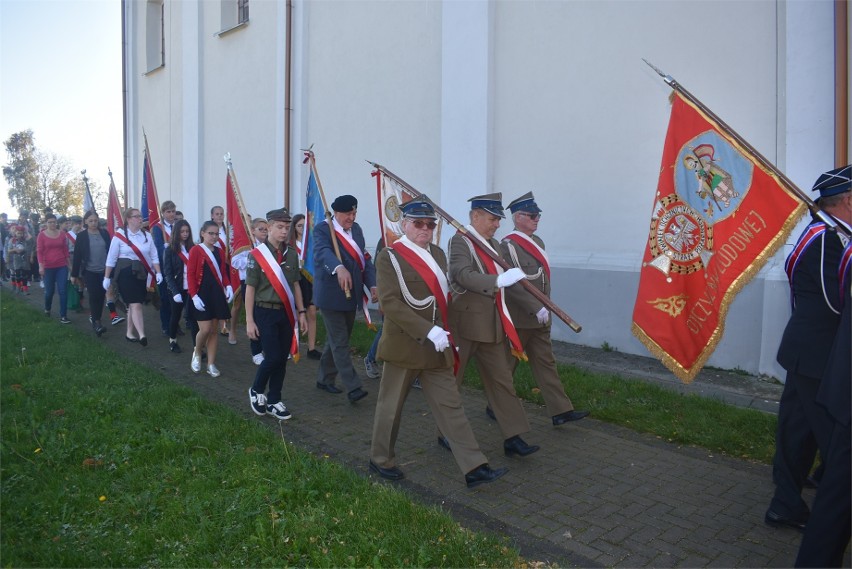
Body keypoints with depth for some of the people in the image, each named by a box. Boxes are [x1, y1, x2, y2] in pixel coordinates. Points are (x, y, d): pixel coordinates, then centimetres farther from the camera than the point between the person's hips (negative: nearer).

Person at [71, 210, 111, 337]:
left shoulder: (104, 233, 4)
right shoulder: (81, 236, -1)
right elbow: (77, 255, 0)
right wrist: (74, 274, -1)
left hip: (104, 270, 2)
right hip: (90, 272, -2)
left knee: (101, 296, 7)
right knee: (94, 296, -11)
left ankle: (96, 319, 19)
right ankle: (96, 322, -7)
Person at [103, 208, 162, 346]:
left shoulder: (147, 235, 7)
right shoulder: (119, 235, -4)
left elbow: (154, 256, 6)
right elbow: (111, 258, -1)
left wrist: (158, 273, -4)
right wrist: (107, 277, 0)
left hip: (142, 274, 4)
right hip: (126, 273, -4)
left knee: (133, 304, 12)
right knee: (136, 305, -12)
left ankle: (130, 333, 24)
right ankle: (141, 335, -17)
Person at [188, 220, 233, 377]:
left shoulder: (220, 252, 10)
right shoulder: (195, 250, -6)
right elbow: (190, 275, -9)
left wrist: (228, 286, -5)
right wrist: (194, 296, -16)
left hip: (217, 295, 5)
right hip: (202, 295, -5)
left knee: (214, 330, 7)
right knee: (205, 329, -9)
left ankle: (211, 364, 14)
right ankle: (197, 353, 22)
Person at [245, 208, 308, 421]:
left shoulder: (291, 254, 5)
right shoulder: (257, 255, -8)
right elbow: (250, 289, -8)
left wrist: (301, 312, 8)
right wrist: (249, 321, -10)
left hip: (286, 313, 5)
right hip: (265, 312, -4)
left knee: (282, 360, 8)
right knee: (273, 358, -7)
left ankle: (274, 401, 21)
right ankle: (256, 391, 20)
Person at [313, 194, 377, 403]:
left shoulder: (356, 229, 9)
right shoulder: (322, 229, -12)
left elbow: (364, 259, 9)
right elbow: (323, 251, -33)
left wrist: (372, 284, -6)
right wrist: (339, 268, -53)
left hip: (351, 295, 7)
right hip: (331, 296, -7)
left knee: (337, 340, 17)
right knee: (340, 343, -5)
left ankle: (325, 379, 31)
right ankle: (353, 387, -2)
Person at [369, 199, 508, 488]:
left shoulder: (438, 254, 11)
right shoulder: (390, 257, -10)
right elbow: (389, 303, -20)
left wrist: (448, 335, 13)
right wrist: (429, 331, -26)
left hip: (437, 347, 6)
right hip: (403, 346, -6)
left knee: (451, 405, 6)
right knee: (391, 406, 9)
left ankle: (474, 467, 9)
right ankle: (380, 460, 29)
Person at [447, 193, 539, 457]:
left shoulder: (494, 245, 12)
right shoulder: (460, 241, -12)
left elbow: (511, 282, 17)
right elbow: (464, 275, -29)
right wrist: (499, 281, -42)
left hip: (491, 324, 8)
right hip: (464, 323, -8)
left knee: (502, 380, 8)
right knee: (451, 381, 8)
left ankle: (513, 438, 14)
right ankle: (445, 433, 25)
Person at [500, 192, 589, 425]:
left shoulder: (537, 241, 11)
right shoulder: (508, 245, -15)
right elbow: (513, 283, -24)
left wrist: (545, 308, 16)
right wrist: (537, 308, -26)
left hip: (539, 317, 8)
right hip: (519, 318, -8)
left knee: (546, 361, 9)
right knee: (507, 364, 6)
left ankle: (560, 410, 13)